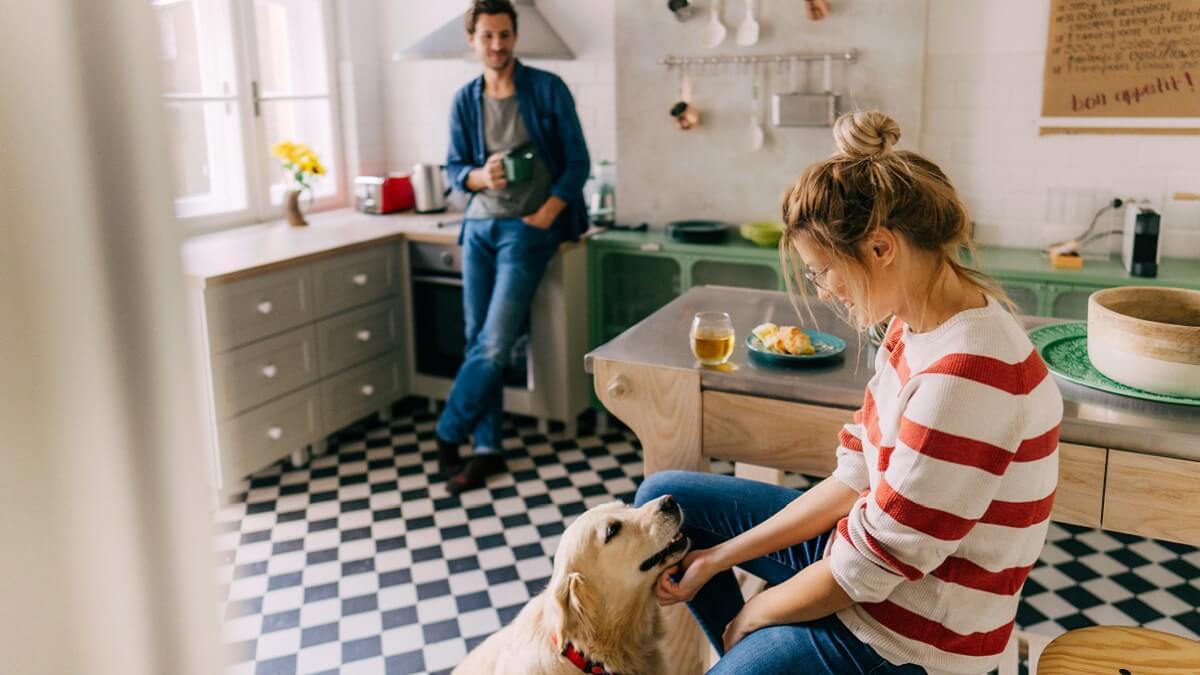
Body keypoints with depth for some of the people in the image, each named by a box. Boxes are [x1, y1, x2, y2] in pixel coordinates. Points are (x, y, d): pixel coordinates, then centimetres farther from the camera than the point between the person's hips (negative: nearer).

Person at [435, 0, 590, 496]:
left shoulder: (548, 89, -4)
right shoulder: (465, 101, 6)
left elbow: (577, 163, -3)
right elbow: (454, 169, 9)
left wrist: (543, 217, -13)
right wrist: (481, 176, -14)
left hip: (528, 229, -4)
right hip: (478, 227, 4)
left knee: (495, 343, -11)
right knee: (478, 340, 4)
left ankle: (447, 436, 6)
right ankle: (488, 449, 14)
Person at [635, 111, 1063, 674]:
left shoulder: (965, 375, -31)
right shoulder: (921, 326, -2)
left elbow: (869, 568, -25)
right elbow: (856, 480, 3)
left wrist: (750, 614, -7)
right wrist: (718, 557, -1)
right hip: (864, 545, 9)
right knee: (663, 497, 12)